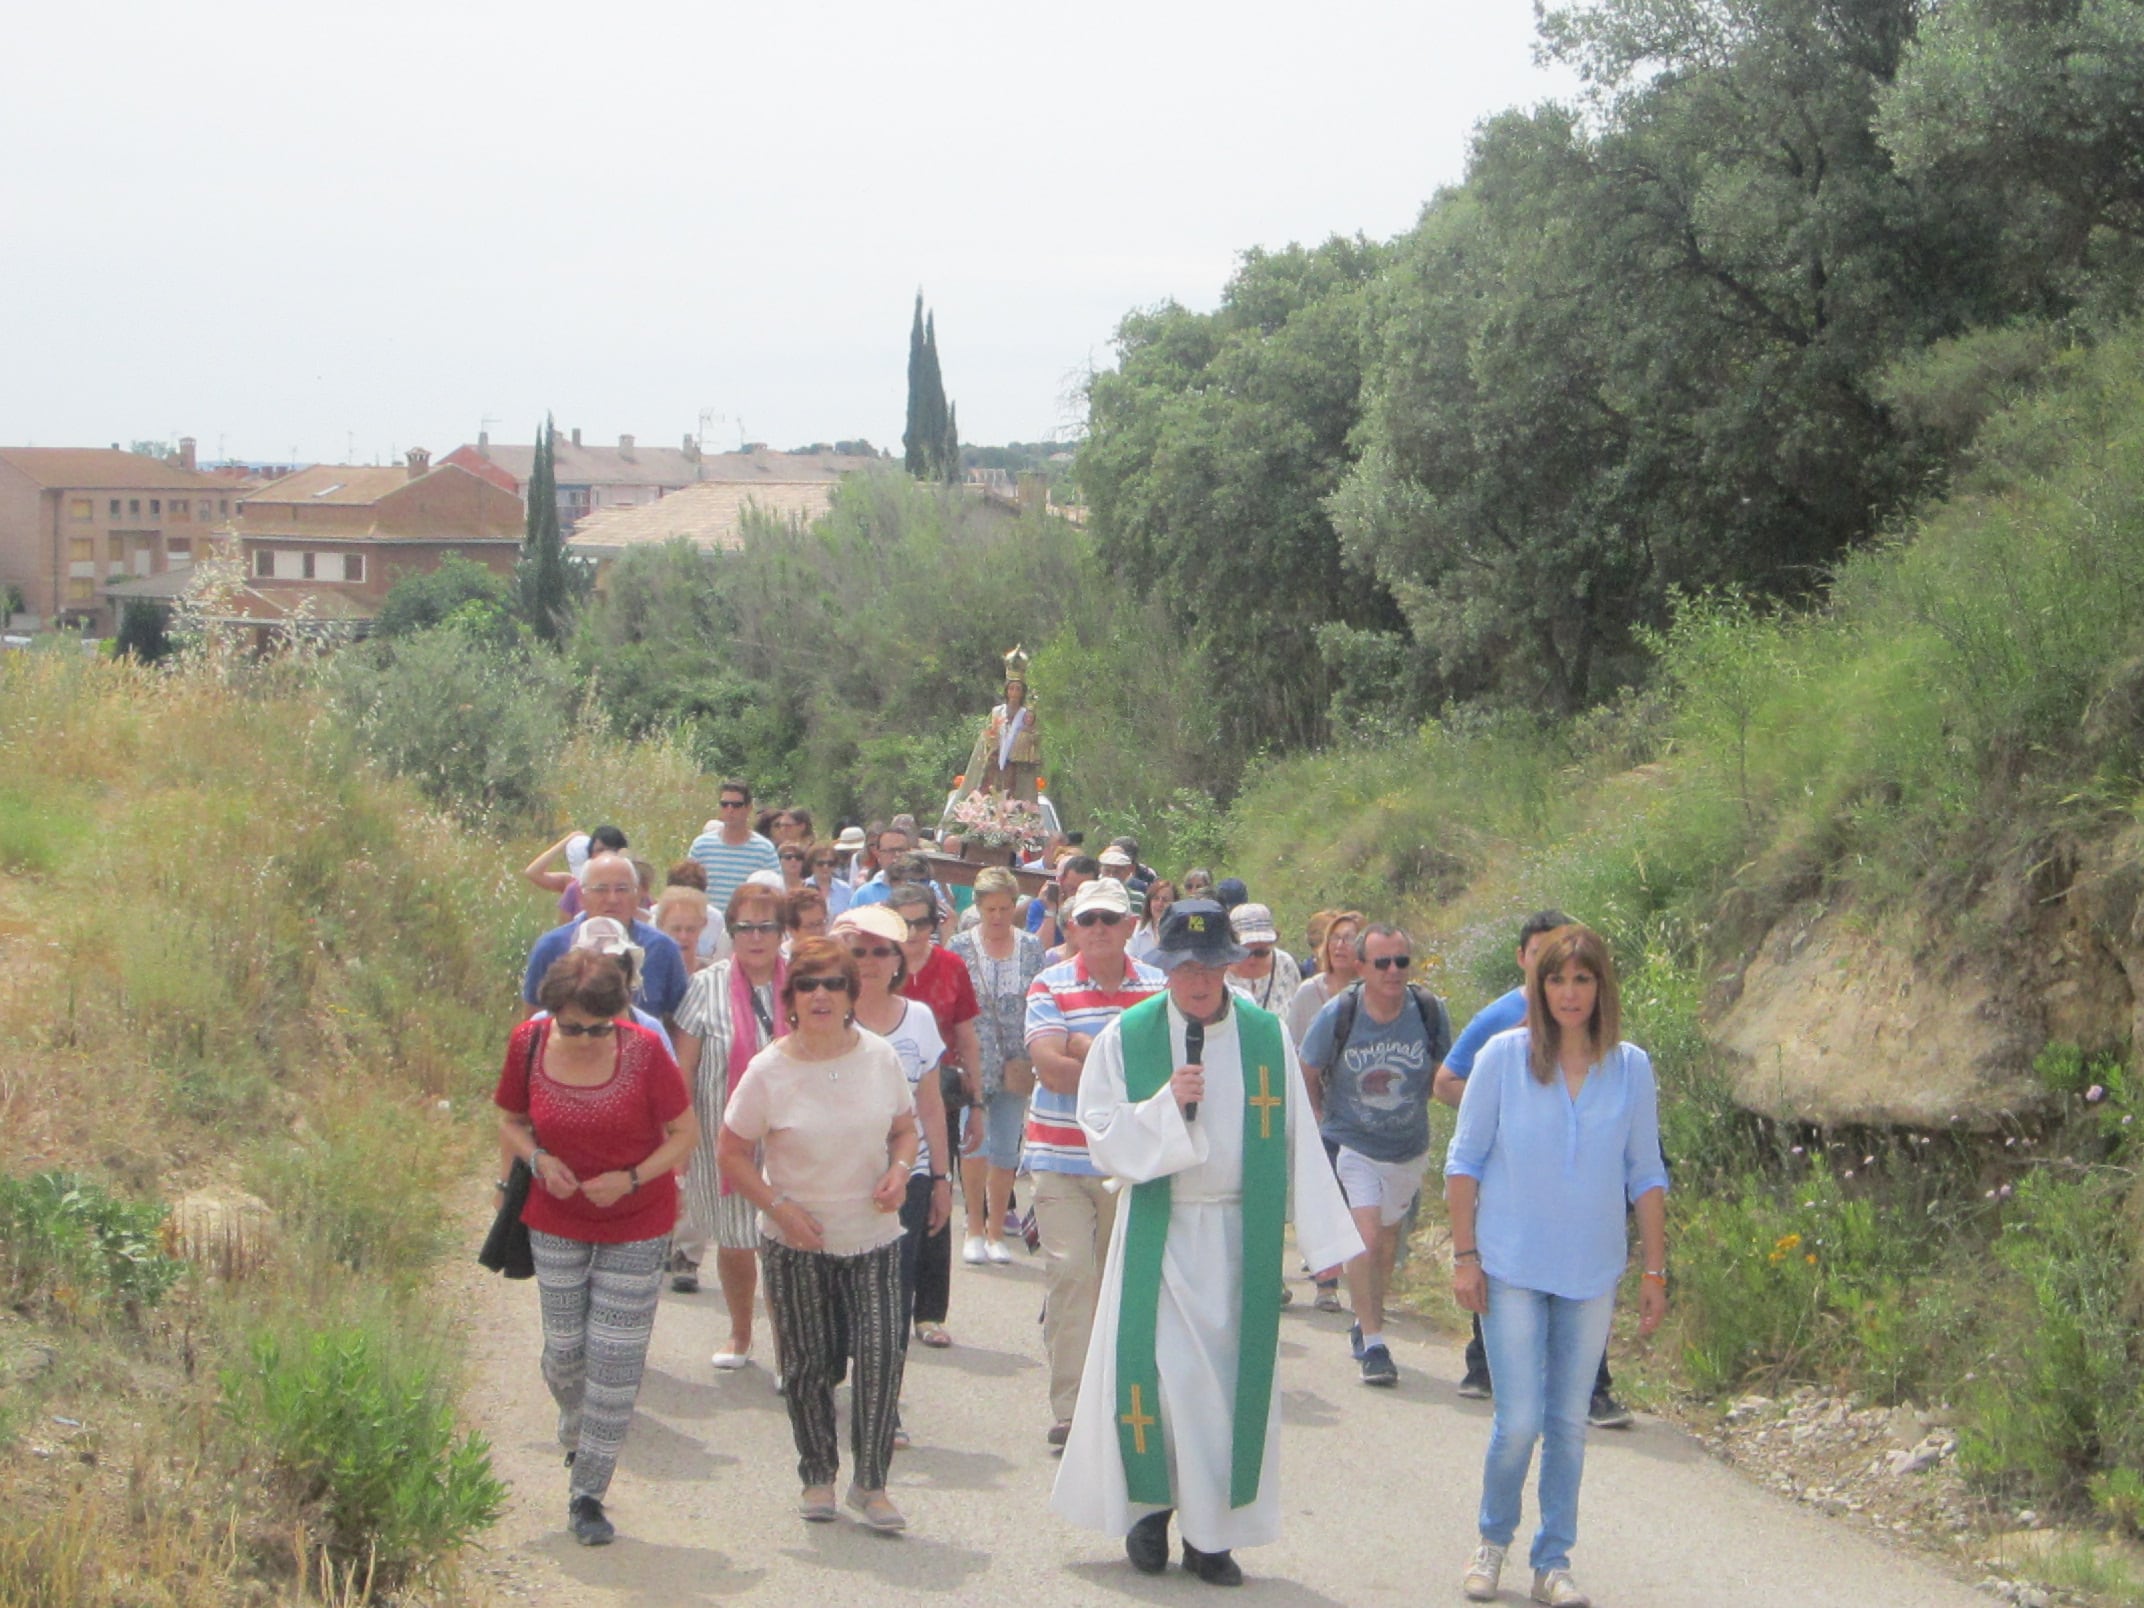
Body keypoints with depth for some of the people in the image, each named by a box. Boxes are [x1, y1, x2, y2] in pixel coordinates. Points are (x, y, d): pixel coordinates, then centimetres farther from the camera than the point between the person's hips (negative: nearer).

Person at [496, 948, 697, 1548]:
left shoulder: (644, 1050, -17)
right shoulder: (530, 1043, -11)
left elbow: (685, 1133, -8)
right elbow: (510, 1120, 5)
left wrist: (632, 1178, -22)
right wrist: (538, 1159, -16)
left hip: (637, 1226, -2)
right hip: (557, 1222, 2)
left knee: (615, 1358, -2)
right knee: (564, 1348, 7)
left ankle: (588, 1494, 9)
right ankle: (576, 1433, 41)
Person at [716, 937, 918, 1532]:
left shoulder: (880, 1057, -2)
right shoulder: (769, 1070, -10)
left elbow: (904, 1128, 11)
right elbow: (731, 1153, -3)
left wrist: (899, 1170, -9)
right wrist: (779, 1206, -14)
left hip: (874, 1236, 1)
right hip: (796, 1242, -1)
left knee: (880, 1355, -8)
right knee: (807, 1362, 7)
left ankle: (870, 1482, 6)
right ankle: (817, 1477, 26)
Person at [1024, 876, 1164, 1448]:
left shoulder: (1158, 987, 5)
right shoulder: (1049, 987, -1)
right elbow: (1052, 1069, -13)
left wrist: (1087, 1046, -14)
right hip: (1061, 1159, -2)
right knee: (1069, 1271, -11)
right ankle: (1068, 1406, -7)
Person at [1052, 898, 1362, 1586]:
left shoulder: (1267, 1037, 0)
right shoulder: (1126, 1037, -3)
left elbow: (1298, 1141, 3)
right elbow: (1105, 1140, -5)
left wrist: (1325, 1239, 2)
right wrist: (1165, 1104, -21)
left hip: (1241, 1235, 1)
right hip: (1158, 1234, -1)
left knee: (1235, 1375, 3)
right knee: (1159, 1370, -4)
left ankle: (1212, 1530, 12)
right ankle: (1150, 1509, 16)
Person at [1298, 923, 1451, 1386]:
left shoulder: (1430, 1011, -13)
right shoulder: (1338, 1014, -17)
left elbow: (1442, 1075, 6)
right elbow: (1308, 1076, -1)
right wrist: (1320, 1131, 0)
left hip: (1408, 1149, 3)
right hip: (1352, 1145, -3)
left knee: (1388, 1239, 17)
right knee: (1365, 1238, -17)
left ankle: (1366, 1322, 39)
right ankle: (1373, 1344, -9)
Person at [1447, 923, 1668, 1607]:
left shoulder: (1631, 1068, 1)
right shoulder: (1504, 1056, -5)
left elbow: (1646, 1176, 7)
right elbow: (1464, 1160, 0)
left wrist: (1655, 1271, 6)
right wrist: (1464, 1255, -3)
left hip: (1592, 1272, 2)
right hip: (1512, 1268, -2)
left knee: (1569, 1422, 7)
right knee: (1519, 1421, -5)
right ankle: (1493, 1539, 21)